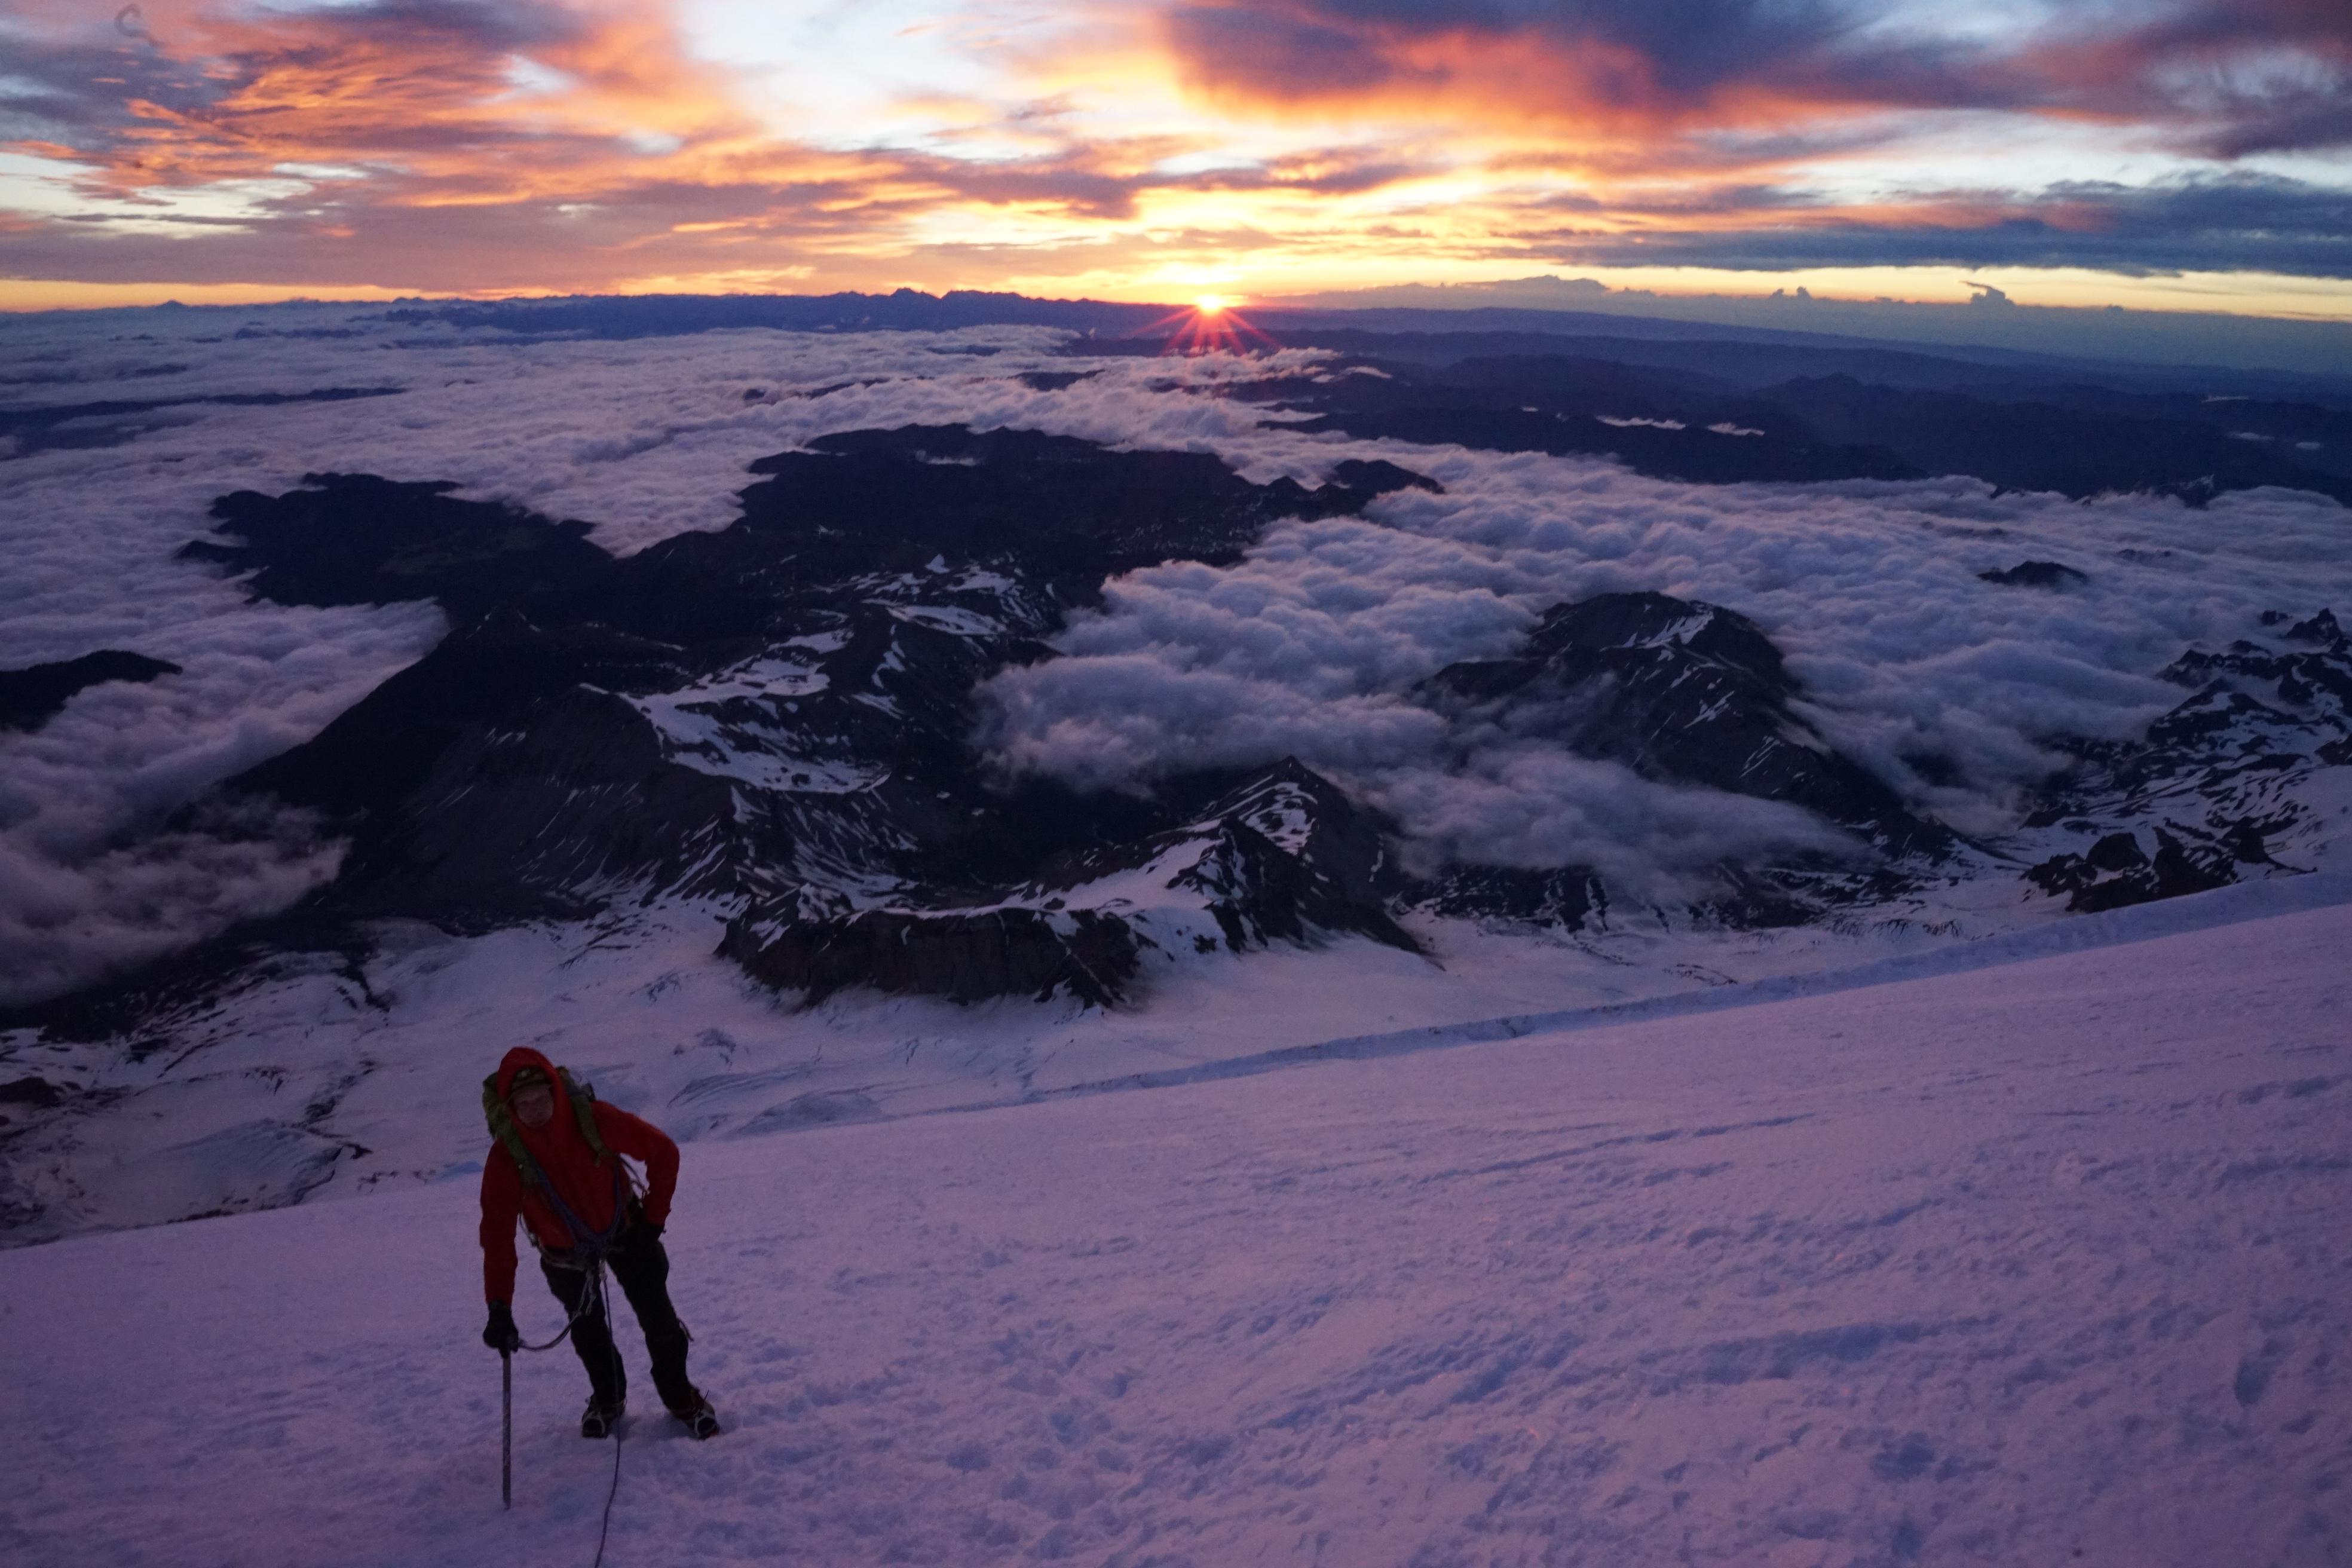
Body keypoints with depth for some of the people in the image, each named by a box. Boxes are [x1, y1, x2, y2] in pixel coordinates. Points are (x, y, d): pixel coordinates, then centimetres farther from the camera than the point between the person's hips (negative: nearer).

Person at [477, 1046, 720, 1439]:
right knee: (586, 1328, 14)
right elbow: (497, 1233, -26)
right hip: (564, 1251, 1)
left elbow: (663, 1151, -20)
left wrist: (654, 1215, -15)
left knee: (657, 1315, 3)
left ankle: (681, 1397, 24)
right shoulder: (506, 1155, -29)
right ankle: (607, 1399, 42)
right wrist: (499, 1308, -31)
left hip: (623, 1229, -1)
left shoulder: (594, 1119, -33)